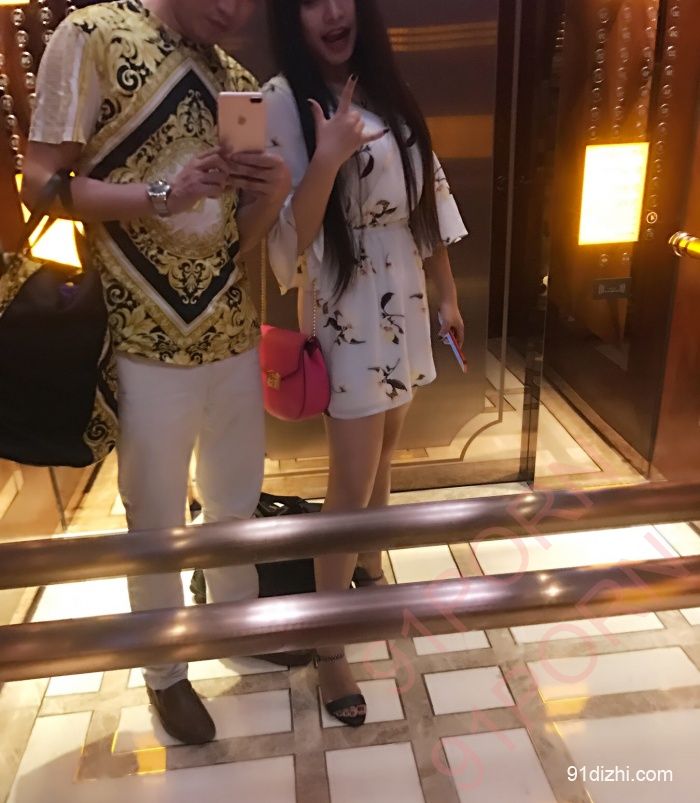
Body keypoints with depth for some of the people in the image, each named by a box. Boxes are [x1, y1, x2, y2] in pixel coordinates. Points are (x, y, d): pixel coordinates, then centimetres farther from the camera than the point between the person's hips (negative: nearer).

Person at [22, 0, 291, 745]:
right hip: (143, 341, -5)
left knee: (238, 501, 20)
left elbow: (238, 236, 10)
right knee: (156, 520, 11)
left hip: (232, 333, 5)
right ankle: (166, 673, 35)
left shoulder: (238, 82, 11)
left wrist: (274, 190, -10)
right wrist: (163, 194, -23)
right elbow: (39, 183, -10)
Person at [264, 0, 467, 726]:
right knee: (352, 485, -4)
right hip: (345, 313, -6)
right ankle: (328, 648, 12)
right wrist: (328, 158, -30)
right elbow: (288, 236, -18)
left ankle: (370, 567, 43)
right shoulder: (281, 101, -11)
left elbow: (429, 201, 12)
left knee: (382, 457, 19)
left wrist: (447, 294, 12)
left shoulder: (384, 90, 8)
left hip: (403, 304, 7)